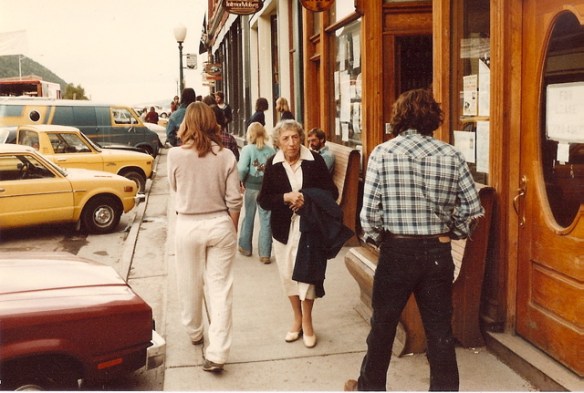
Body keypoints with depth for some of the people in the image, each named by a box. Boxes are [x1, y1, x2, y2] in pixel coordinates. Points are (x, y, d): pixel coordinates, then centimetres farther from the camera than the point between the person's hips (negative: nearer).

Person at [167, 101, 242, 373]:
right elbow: (234, 201, -5)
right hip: (220, 225, 1)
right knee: (220, 288, 5)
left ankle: (194, 333, 41)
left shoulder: (175, 155, -11)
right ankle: (217, 353, 4)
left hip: (189, 226, 0)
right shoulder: (226, 157, -8)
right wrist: (232, 231, 7)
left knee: (190, 285, 19)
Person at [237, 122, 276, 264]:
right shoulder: (271, 150, -2)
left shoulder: (247, 149, -8)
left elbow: (242, 168, -18)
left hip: (251, 187, -1)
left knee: (248, 217, 17)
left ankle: (245, 247, 30)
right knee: (266, 220, 3)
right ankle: (265, 254, 2)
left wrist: (241, 180, -1)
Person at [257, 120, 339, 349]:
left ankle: (307, 322, 20)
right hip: (284, 229, 2)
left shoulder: (315, 161, -6)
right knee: (288, 274, 11)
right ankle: (297, 319, 31)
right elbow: (263, 200, -2)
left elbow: (331, 192, -3)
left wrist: (308, 199, -20)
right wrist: (285, 198, -20)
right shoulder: (272, 164, -2)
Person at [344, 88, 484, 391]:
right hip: (438, 253, 2)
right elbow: (473, 210, -2)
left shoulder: (382, 153, -9)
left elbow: (370, 212, -11)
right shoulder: (451, 155, -2)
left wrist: (376, 239, 6)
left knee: (383, 325, 16)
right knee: (440, 331, 11)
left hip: (397, 251, -1)